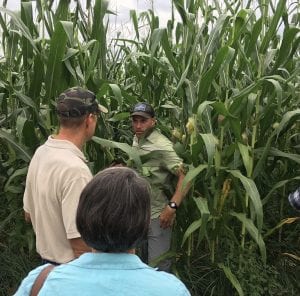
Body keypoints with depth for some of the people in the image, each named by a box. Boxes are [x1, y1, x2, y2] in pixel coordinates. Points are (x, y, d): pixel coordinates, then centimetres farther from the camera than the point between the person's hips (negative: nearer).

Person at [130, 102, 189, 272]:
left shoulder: (161, 146, -19)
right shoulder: (136, 141, 6)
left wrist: (172, 207, -30)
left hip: (157, 216, -8)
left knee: (158, 266, 2)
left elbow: (186, 175, -25)